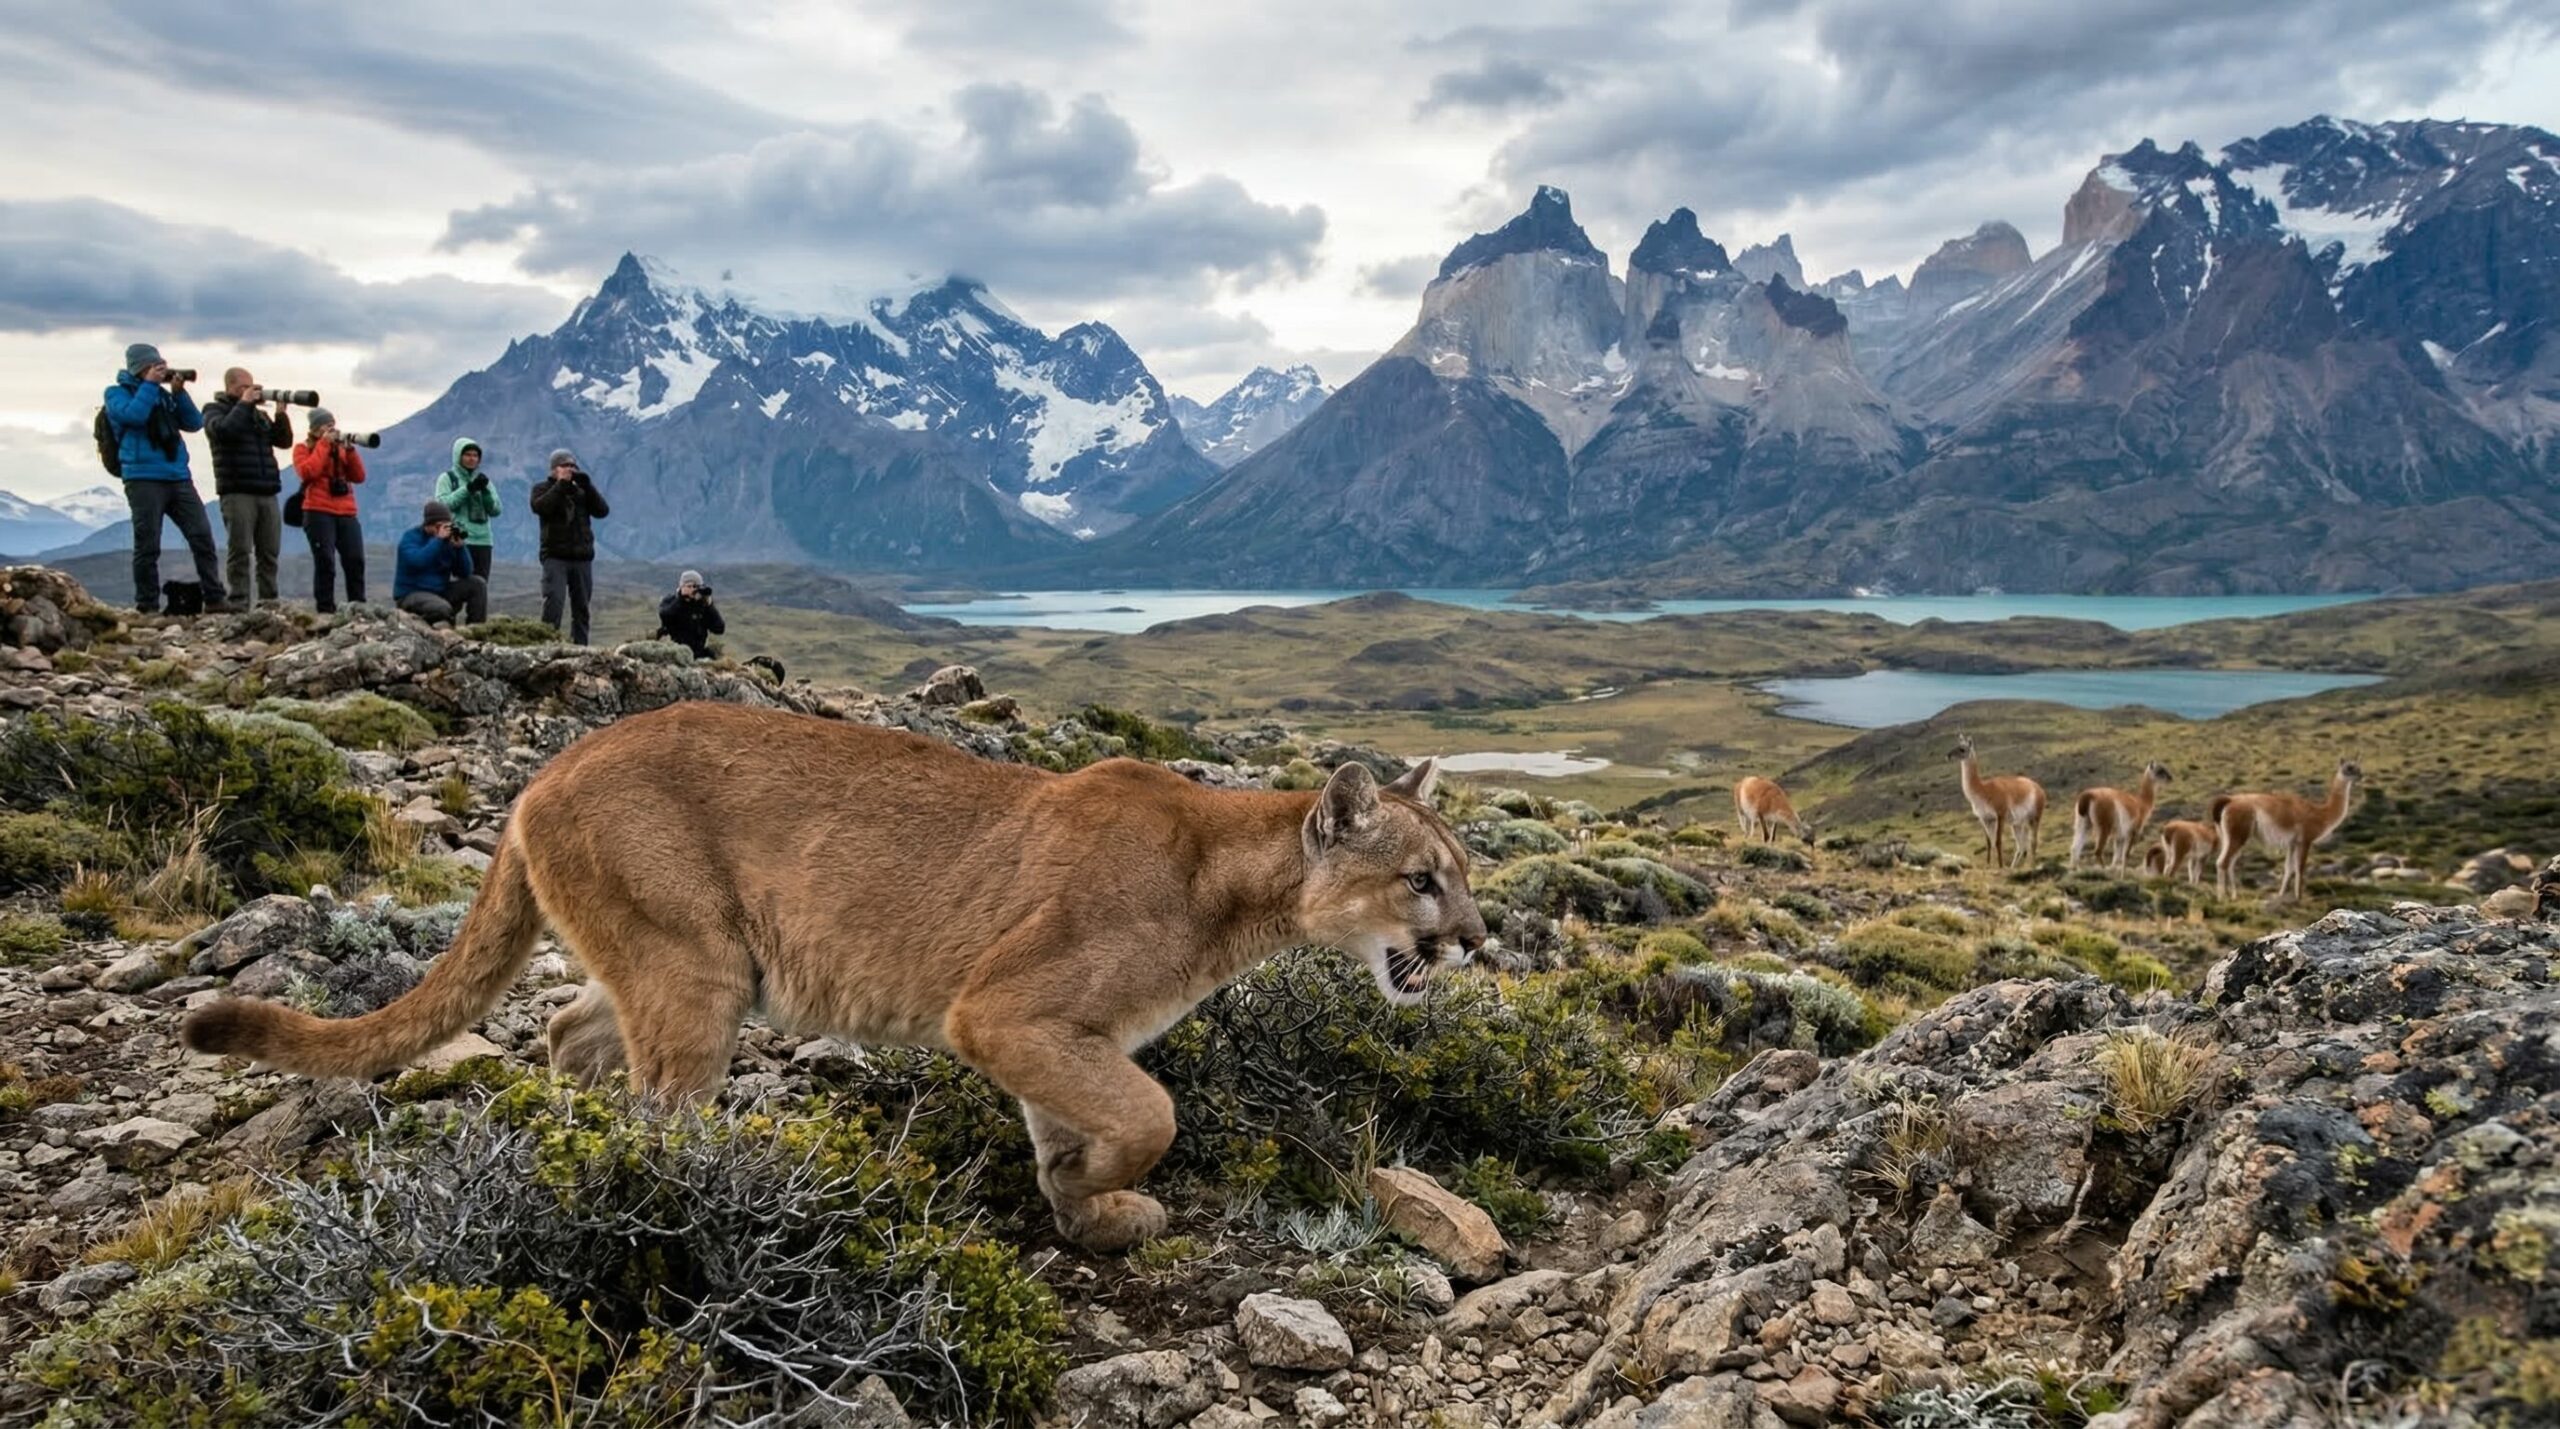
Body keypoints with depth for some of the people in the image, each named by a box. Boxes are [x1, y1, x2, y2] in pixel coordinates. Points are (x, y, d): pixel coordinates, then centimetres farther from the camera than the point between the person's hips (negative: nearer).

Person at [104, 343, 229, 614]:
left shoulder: (163, 394, 19)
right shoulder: (117, 393, 6)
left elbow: (195, 423, 12)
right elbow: (133, 415, -15)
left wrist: (178, 392, 2)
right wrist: (149, 384, -6)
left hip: (179, 478, 5)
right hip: (144, 480, -5)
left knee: (202, 537, -4)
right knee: (147, 546, -3)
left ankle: (214, 599, -1)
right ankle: (147, 606, 4)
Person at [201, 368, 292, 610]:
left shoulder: (259, 415, 23)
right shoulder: (214, 409, 8)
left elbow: (284, 441, 16)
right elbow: (223, 430, -13)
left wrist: (280, 414, 3)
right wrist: (244, 403, -6)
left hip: (267, 492, 5)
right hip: (237, 492, -5)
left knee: (269, 552, 0)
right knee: (240, 551, -9)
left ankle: (269, 602, 2)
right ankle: (239, 604, -9)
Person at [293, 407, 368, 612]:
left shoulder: (341, 448, 19)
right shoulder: (303, 449, 7)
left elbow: (359, 477, 10)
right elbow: (308, 472, -14)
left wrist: (350, 449, -2)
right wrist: (324, 444, -9)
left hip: (346, 513, 4)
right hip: (318, 513, -4)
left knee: (355, 560, -5)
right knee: (325, 562, -10)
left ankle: (358, 607, -1)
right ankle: (325, 610, -7)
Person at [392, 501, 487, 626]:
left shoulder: (448, 540, 5)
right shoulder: (411, 537, -8)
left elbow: (464, 573, 0)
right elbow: (416, 561, -29)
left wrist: (459, 547, -13)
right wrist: (438, 539, -26)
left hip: (440, 592, 7)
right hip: (411, 594, -7)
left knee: (477, 584, -7)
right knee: (443, 609, -36)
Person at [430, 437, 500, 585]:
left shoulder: (483, 480, 16)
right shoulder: (447, 478, 5)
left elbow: (495, 510, 7)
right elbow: (443, 504, -11)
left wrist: (485, 491, -9)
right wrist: (468, 488, -15)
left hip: (483, 542, 4)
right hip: (459, 542, -4)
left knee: (480, 585, 4)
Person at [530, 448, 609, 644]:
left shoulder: (581, 489, 15)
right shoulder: (542, 488, 7)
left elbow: (603, 511, 2)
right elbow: (540, 507, -15)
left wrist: (587, 486, -8)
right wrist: (561, 484, -14)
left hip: (583, 556, 4)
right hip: (555, 556, -4)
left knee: (581, 606, 5)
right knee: (553, 601, -17)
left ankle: (579, 646, 10)